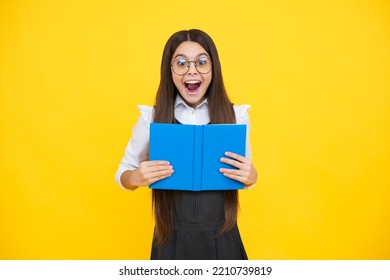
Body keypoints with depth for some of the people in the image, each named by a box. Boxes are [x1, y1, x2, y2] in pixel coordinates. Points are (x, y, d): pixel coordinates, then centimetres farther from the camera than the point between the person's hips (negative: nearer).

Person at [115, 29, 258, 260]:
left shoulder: (235, 115, -6)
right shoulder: (152, 117, -8)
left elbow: (246, 175, 6)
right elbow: (123, 173, 3)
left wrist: (251, 177, -16)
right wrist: (137, 178, -18)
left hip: (221, 238, 1)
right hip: (172, 237, 0)